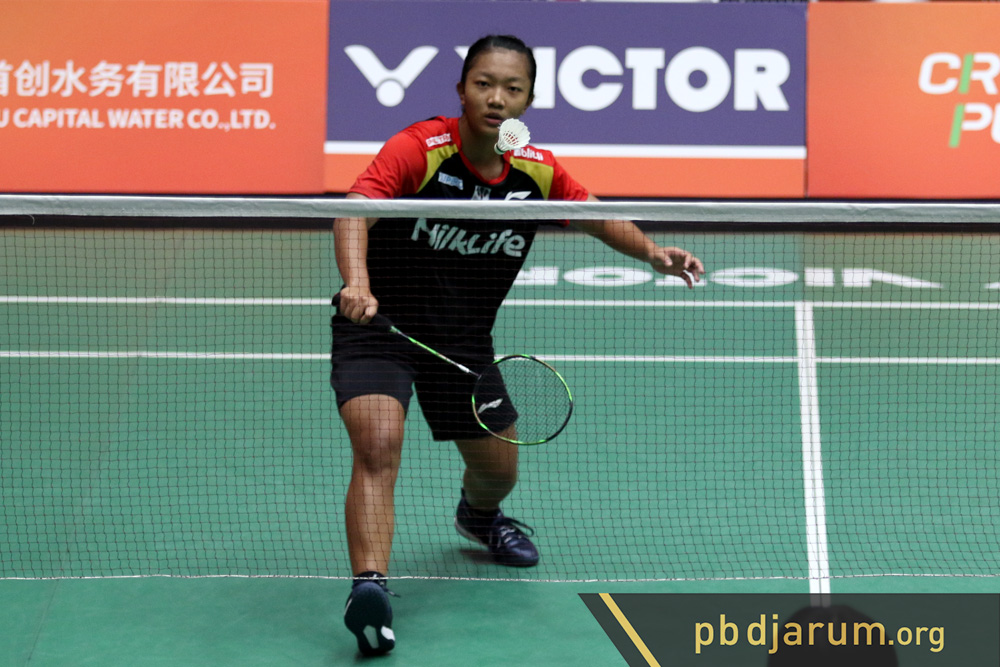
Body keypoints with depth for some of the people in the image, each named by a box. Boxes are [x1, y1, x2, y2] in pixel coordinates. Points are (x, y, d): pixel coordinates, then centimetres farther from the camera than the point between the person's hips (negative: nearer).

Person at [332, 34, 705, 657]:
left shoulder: (538, 171, -6)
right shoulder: (418, 148, -22)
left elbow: (596, 215, 10)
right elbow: (355, 211, -37)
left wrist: (652, 251, -9)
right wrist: (356, 283, -56)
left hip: (464, 338, 5)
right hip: (379, 324, -5)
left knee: (499, 469, 17)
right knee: (378, 444, -29)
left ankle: (478, 516, 54)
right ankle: (370, 586, -33)